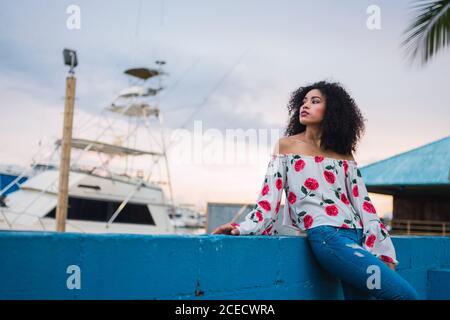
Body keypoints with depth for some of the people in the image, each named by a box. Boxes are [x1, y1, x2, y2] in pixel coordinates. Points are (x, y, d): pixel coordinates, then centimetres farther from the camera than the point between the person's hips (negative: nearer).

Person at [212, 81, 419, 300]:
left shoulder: (344, 154, 15)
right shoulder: (286, 145, 8)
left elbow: (362, 202, 12)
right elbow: (270, 193, 3)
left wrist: (383, 251, 6)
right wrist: (244, 228, -11)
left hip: (356, 235, 5)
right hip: (327, 236, -5)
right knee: (405, 294, -15)